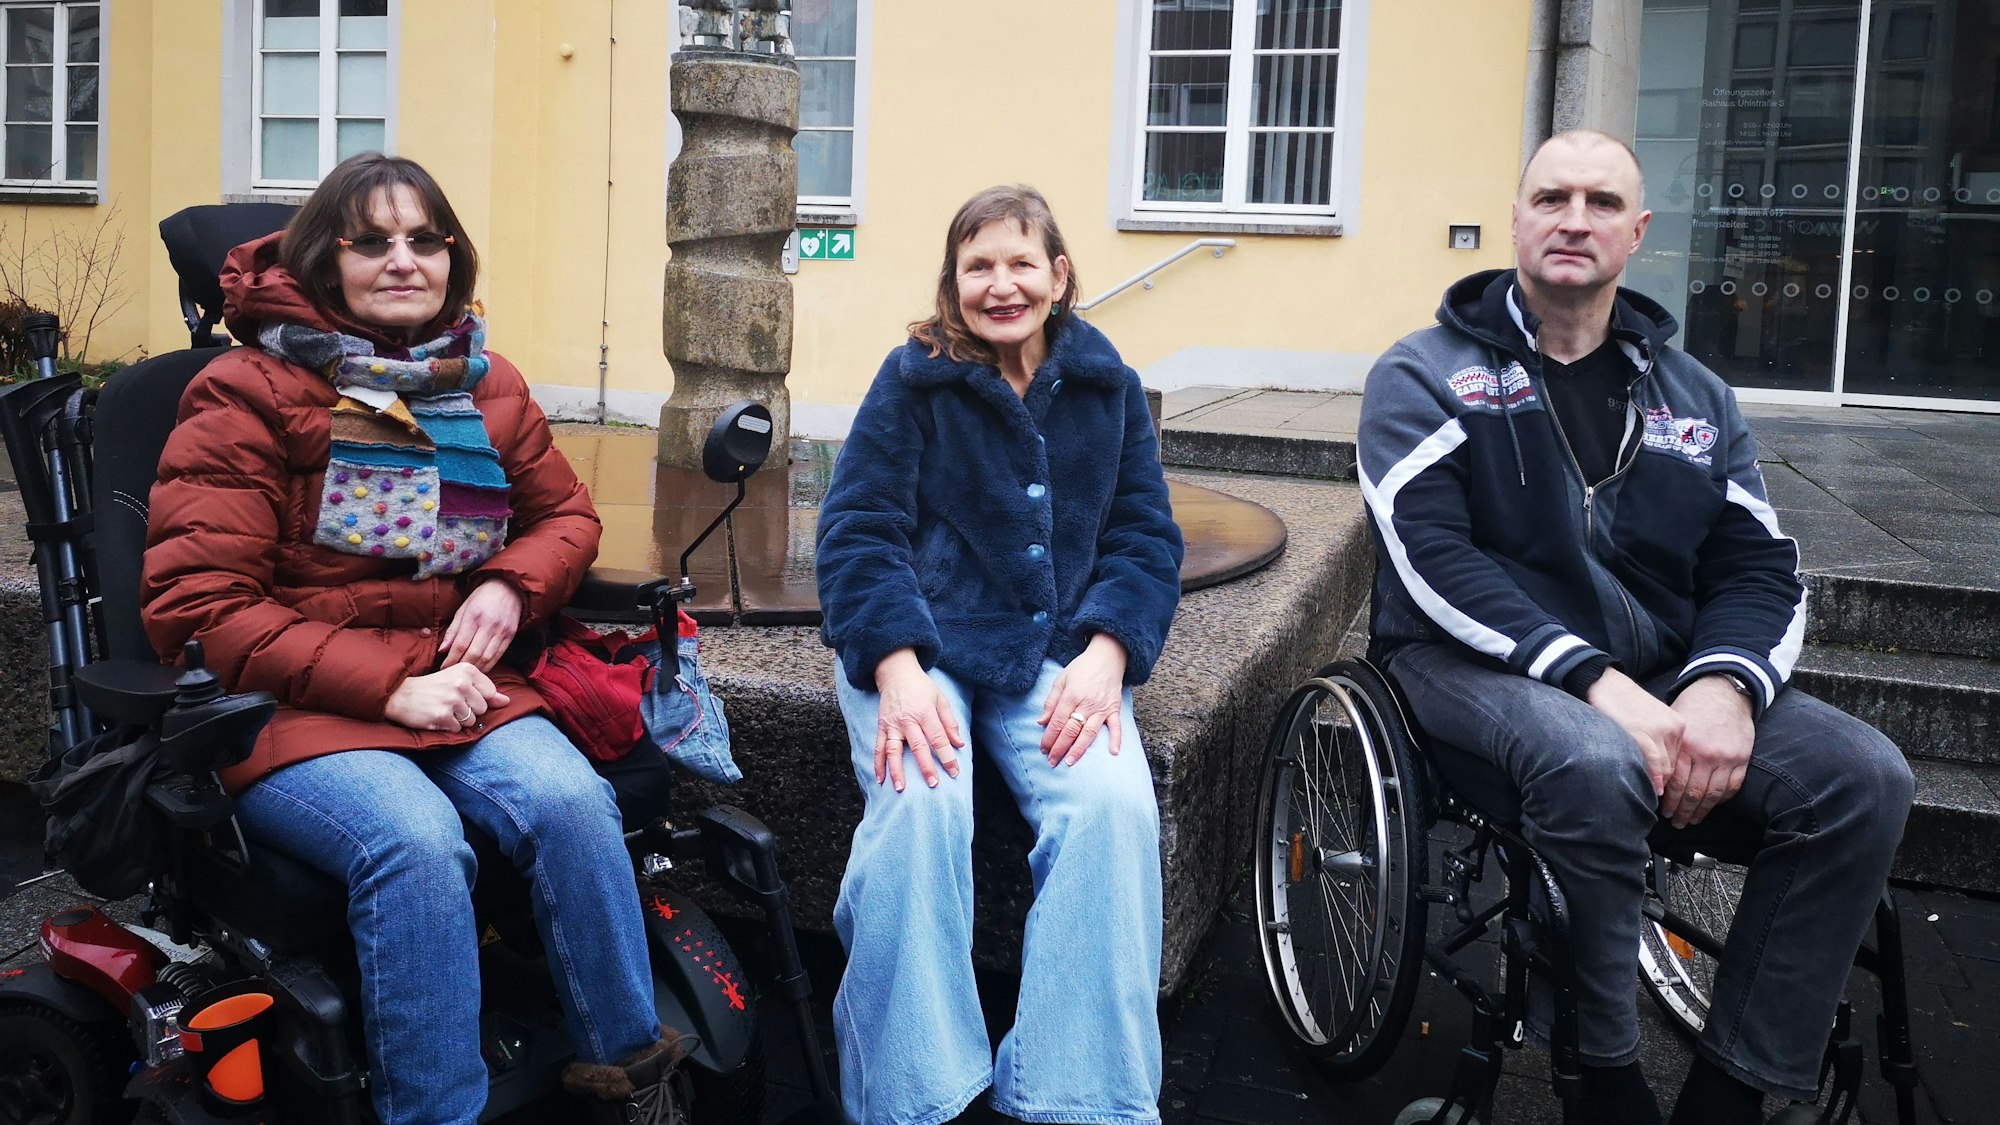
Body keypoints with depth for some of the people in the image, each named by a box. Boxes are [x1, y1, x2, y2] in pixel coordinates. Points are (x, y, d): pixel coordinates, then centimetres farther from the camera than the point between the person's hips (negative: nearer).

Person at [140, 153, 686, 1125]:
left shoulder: (487, 388, 12)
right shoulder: (247, 394, -3)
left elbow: (566, 514, 23)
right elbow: (197, 606, -8)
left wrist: (510, 586, -3)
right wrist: (386, 685, -18)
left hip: (456, 682, 4)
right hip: (290, 710, -4)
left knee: (569, 800, -27)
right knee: (416, 838, -34)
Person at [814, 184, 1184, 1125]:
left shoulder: (1106, 385, 10)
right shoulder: (914, 378, 2)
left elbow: (1145, 536, 7)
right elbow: (859, 530, -4)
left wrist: (1105, 654, -12)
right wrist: (897, 668, -21)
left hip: (1057, 651, 2)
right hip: (921, 641, -2)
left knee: (1115, 807, -27)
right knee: (922, 808, -31)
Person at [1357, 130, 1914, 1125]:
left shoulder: (1693, 397, 16)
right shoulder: (1426, 375, 1)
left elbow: (1759, 567, 8)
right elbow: (1433, 558, -13)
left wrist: (1724, 685, -15)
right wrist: (1597, 682, -24)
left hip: (1658, 680, 5)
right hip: (1474, 667, -5)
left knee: (1864, 777, -17)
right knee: (1594, 764, -37)